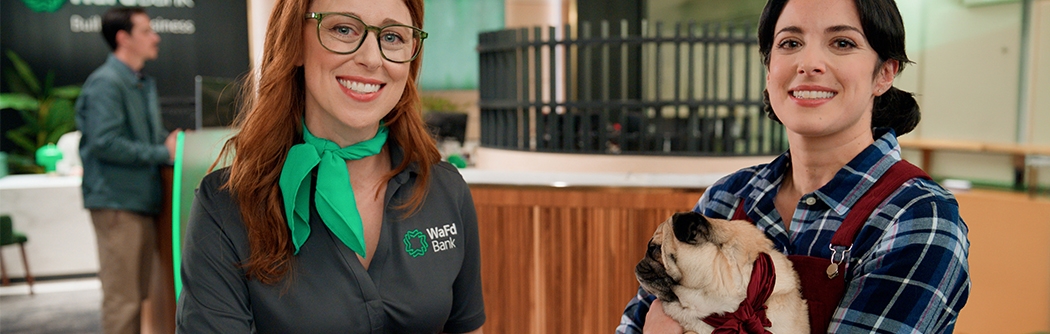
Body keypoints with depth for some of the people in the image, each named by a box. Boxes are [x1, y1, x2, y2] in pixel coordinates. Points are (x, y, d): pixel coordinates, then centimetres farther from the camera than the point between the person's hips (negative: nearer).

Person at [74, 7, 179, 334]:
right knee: (121, 298, -4)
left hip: (143, 200, 9)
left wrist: (173, 139, 2)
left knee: (137, 294, 16)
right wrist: (162, 153, -17)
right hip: (117, 202, -9)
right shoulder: (105, 83, -12)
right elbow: (104, 143, -21)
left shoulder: (144, 84, 17)